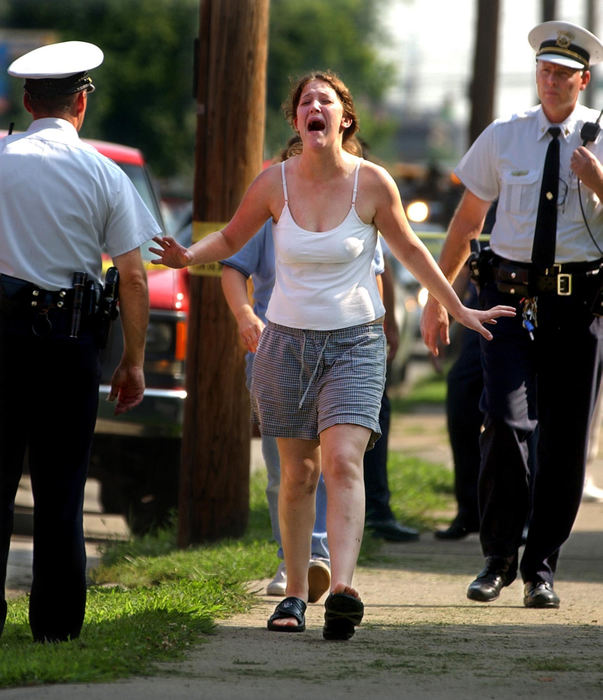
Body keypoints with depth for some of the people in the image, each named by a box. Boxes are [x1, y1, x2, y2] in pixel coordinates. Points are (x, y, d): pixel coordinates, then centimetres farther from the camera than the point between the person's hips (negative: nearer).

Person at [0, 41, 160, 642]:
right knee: (61, 487, 6)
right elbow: (133, 278, 0)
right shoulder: (104, 175, 2)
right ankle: (56, 619, 5)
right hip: (72, 338, 0)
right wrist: (133, 361, 6)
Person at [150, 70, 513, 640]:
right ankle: (295, 594, 16)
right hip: (288, 340, 2)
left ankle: (342, 589, -31)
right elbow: (230, 239, 12)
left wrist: (457, 309, 14)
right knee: (298, 472, 6)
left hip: (355, 342, -2)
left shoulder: (372, 183, -6)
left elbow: (408, 249, 9)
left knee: (343, 462, -18)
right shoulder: (275, 182, -2)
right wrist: (187, 256, -9)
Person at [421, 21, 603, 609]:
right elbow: (466, 220, 14)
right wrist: (437, 297, 13)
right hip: (510, 295, 0)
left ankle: (541, 568, 12)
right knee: (506, 419, -15)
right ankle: (498, 557, -2)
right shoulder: (503, 137, 6)